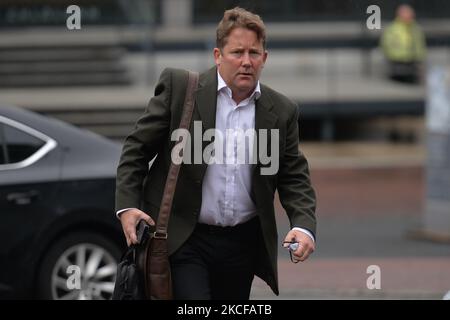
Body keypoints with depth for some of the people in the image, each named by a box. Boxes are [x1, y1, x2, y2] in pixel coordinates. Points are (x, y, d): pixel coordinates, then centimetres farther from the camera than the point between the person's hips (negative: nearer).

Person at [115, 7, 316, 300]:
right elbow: (137, 148, 0)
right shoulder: (179, 87, -4)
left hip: (242, 243, 4)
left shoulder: (282, 112, 4)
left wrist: (304, 227, -9)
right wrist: (127, 205, -11)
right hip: (183, 240, -4)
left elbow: (295, 177, 8)